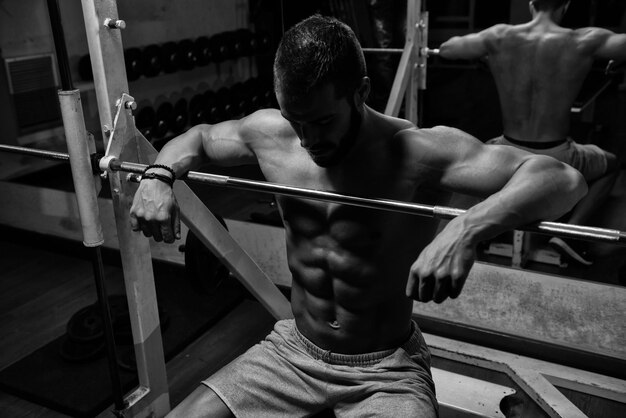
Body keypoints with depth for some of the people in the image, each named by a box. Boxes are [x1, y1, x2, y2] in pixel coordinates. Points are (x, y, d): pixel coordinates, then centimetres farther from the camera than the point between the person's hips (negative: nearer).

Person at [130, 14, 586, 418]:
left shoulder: (414, 150, -23)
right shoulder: (271, 133, -8)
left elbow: (564, 180, -28)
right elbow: (198, 137, 12)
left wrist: (466, 229, -47)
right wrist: (159, 175, -10)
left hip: (386, 370, -3)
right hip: (292, 350, 4)